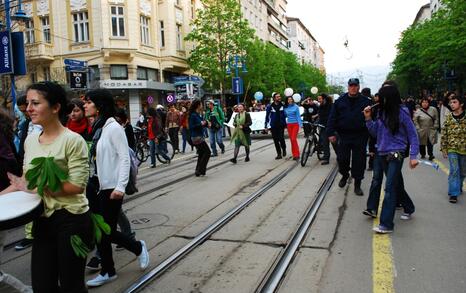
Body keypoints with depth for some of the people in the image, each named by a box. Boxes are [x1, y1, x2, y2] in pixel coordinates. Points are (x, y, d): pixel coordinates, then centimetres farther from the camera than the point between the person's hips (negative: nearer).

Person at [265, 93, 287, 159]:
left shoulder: (283, 105, 2)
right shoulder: (270, 106, -1)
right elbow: (267, 116, 4)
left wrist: (285, 124, 1)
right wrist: (266, 125, 2)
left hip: (281, 125, -1)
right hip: (273, 126, 1)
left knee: (281, 138, -12)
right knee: (276, 140, 5)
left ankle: (284, 149, 17)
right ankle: (279, 154, 16)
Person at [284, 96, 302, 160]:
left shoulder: (296, 107, -4)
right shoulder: (286, 108, 6)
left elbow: (298, 116, -4)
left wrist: (300, 124, -10)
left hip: (295, 124, -4)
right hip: (289, 124, 4)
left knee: (294, 139, -14)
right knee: (291, 140, 5)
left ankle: (296, 154, -9)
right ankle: (294, 155, 12)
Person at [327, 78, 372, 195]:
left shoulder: (366, 101, 2)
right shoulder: (340, 101, 4)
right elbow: (332, 118, 2)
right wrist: (331, 133, -6)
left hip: (360, 137, -1)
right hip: (344, 136, 1)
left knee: (359, 161, 3)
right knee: (342, 159, 5)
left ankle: (357, 185, 16)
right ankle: (344, 175, 35)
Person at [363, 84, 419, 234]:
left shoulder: (402, 113, -11)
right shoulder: (382, 112, 3)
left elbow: (413, 135, -6)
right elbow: (375, 133, 10)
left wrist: (413, 156, -10)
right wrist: (368, 119, -4)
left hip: (396, 154, -6)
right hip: (383, 154, 6)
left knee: (390, 187, -11)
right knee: (396, 185, 20)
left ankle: (386, 224, -8)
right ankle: (408, 208, 44)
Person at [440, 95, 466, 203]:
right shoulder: (448, 118, -1)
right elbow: (444, 135, 3)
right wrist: (443, 149, 1)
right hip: (452, 148, -1)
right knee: (454, 170, -9)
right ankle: (454, 193, -3)